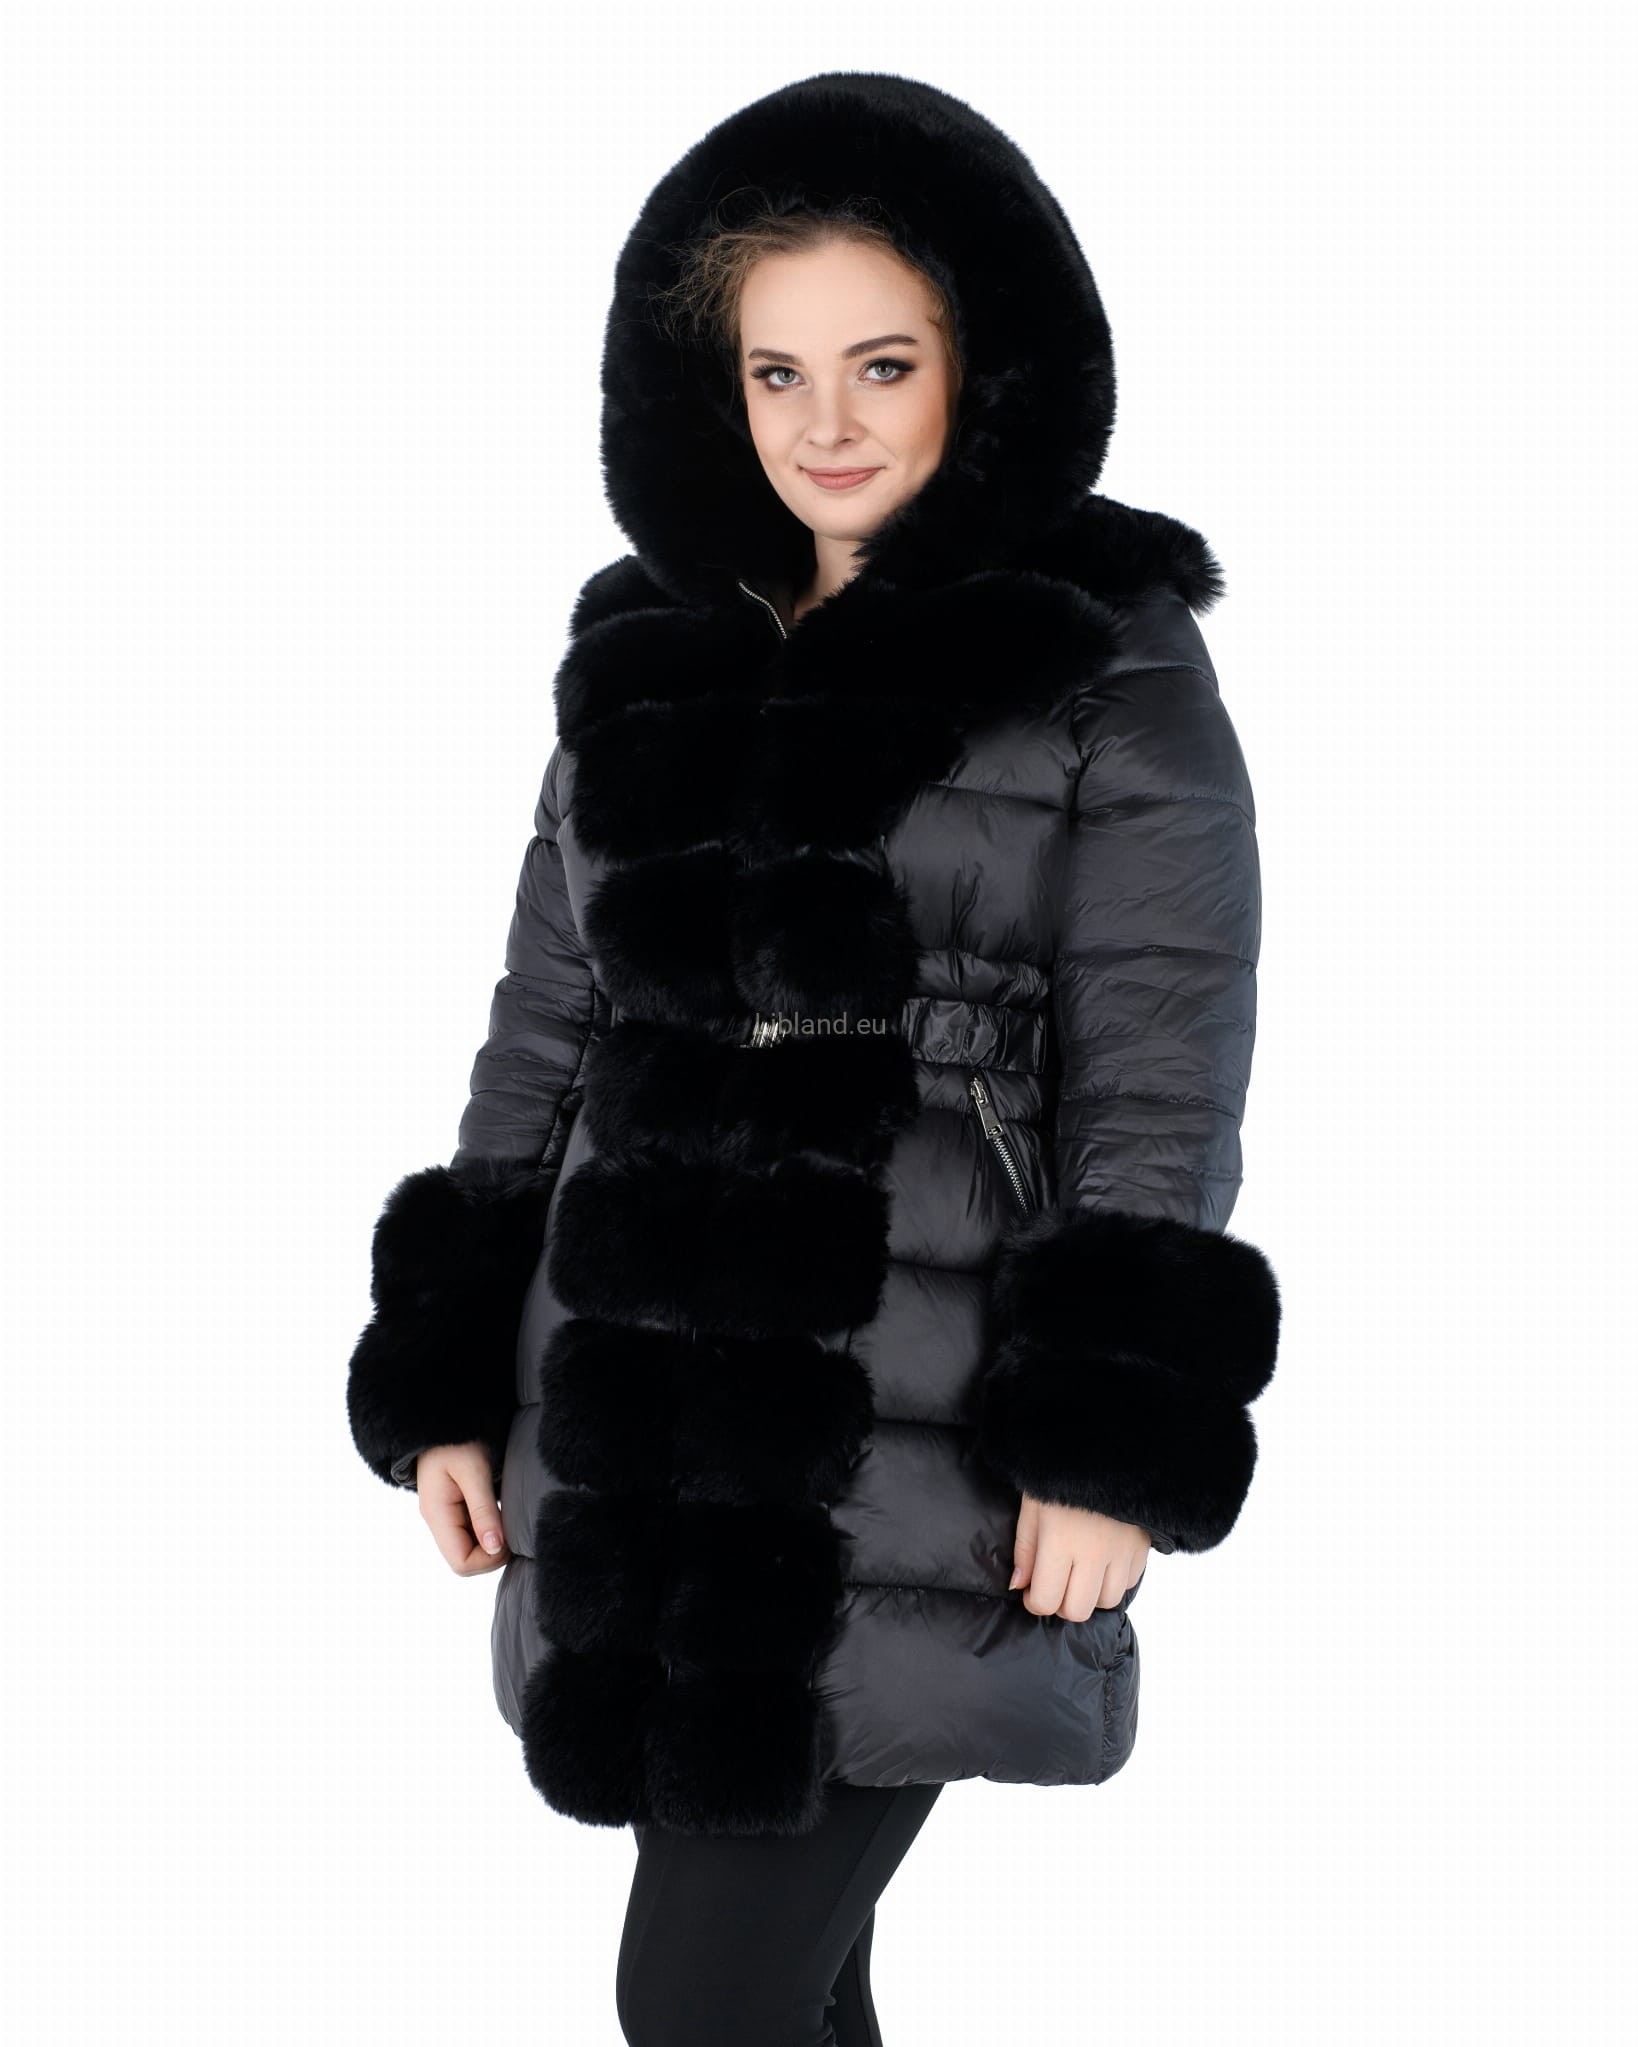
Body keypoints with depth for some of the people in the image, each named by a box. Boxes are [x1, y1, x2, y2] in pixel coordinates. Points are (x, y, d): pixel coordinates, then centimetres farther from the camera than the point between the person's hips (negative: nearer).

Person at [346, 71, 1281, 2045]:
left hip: (912, 1455, -5)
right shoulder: (645, 655, 11)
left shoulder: (1108, 666, -3)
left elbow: (1159, 1082, -6)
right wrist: (442, 1387, 10)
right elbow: (543, 1032, 14)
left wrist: (1114, 1443, -13)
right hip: (636, 1440, 5)